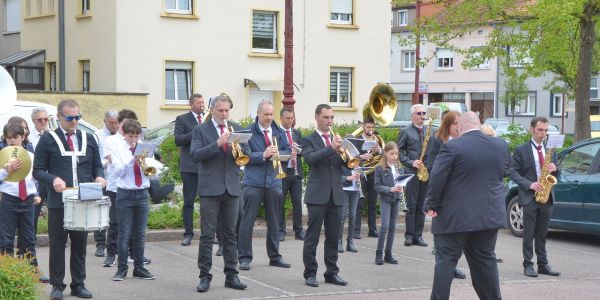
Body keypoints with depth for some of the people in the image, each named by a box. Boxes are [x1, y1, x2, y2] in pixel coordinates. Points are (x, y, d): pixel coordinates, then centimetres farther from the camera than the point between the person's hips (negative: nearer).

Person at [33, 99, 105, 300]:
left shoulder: (88, 139, 13)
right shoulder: (48, 140, 1)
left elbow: (97, 165, 18)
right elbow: (38, 170, 0)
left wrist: (99, 177, -4)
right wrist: (53, 179, -19)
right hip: (58, 202, -3)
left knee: (80, 245, 8)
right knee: (57, 244, 2)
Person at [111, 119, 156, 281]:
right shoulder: (118, 149, -1)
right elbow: (116, 172, -12)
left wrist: (145, 164, -14)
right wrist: (132, 160, -23)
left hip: (142, 193, 3)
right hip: (125, 194, -3)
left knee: (140, 234, 8)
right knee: (124, 233, -1)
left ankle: (139, 268, 15)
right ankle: (122, 269, 7)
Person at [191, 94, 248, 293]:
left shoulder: (237, 129, 12)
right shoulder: (201, 130, 1)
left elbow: (246, 155, 7)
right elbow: (195, 155, -12)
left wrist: (237, 147, -14)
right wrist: (218, 143, -22)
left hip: (232, 187, 4)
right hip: (210, 187, -4)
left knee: (230, 234, 8)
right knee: (207, 235, -2)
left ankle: (231, 275, 13)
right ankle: (205, 276, 2)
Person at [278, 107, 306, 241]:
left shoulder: (297, 133, 16)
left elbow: (304, 151, 13)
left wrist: (298, 150, -9)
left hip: (296, 172, 5)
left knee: (297, 203, 4)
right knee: (280, 203, 2)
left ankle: (298, 231, 10)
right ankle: (280, 231, 9)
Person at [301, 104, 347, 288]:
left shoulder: (337, 139, 16)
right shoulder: (309, 140, 1)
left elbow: (347, 163, 10)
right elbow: (310, 158, -19)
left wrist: (342, 152, -11)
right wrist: (331, 148, -26)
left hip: (335, 195, 5)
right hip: (318, 195, -5)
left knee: (333, 236, 9)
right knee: (312, 236, -1)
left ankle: (332, 272, 16)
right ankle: (310, 273, 5)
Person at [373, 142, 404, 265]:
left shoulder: (398, 167, 8)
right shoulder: (380, 168, -8)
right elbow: (377, 186, -10)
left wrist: (401, 190, -4)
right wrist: (390, 189, -21)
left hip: (396, 199, 5)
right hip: (385, 199, -5)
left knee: (392, 227, 7)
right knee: (385, 225, -12)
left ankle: (388, 254, 13)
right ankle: (379, 254, -4)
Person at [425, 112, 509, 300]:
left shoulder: (452, 147, -14)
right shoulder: (501, 146, 3)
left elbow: (436, 178, -15)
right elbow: (504, 172, 17)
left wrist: (432, 205, -6)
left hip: (454, 216, -5)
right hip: (490, 214, 5)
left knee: (446, 260, 3)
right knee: (485, 259, 14)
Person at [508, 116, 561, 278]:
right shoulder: (521, 149, -3)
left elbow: (554, 171, 18)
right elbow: (512, 172, -7)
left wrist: (554, 169, -6)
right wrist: (529, 184, -18)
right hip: (529, 197, -4)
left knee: (542, 234, 9)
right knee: (529, 233, 0)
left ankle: (543, 264, 14)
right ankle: (528, 265, 5)